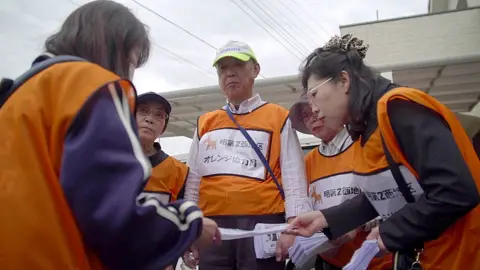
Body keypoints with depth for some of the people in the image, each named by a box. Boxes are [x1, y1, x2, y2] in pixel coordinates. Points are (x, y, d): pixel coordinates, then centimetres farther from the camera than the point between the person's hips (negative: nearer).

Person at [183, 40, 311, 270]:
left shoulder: (278, 118, 5)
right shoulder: (204, 124, 15)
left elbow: (294, 178, 0)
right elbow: (193, 180, 15)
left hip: (262, 224, -3)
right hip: (212, 226, 4)